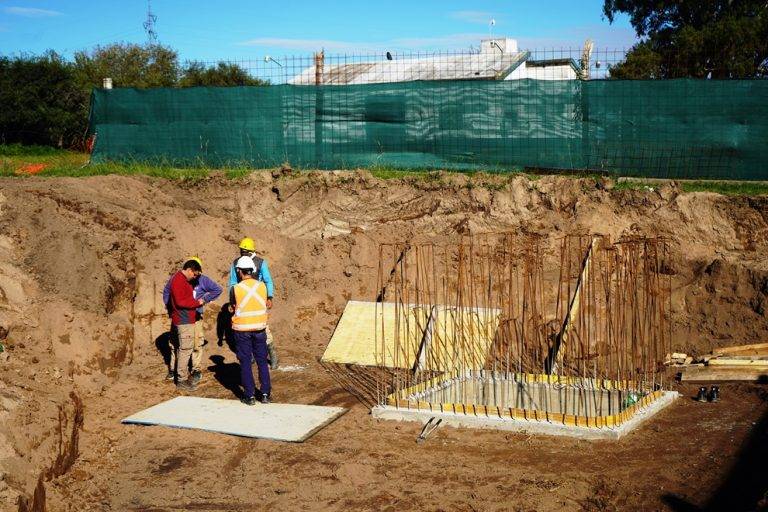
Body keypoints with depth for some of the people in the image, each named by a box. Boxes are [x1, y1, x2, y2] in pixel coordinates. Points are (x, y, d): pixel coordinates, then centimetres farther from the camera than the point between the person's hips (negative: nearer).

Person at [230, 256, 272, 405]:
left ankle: (250, 396, 8)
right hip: (260, 328, 3)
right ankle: (265, 394, 15)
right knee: (262, 361, 13)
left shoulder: (235, 289, -13)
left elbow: (232, 308, 1)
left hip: (242, 329, -3)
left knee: (245, 362, 6)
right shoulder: (262, 286, -4)